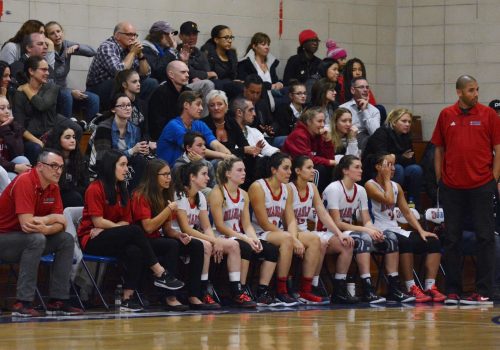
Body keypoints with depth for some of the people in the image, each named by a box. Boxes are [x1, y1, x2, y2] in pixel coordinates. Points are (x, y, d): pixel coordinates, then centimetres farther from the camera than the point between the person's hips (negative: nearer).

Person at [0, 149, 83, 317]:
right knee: (36, 239, -33)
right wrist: (52, 218, -14)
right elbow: (26, 223, -31)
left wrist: (45, 229, -27)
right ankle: (23, 303, -31)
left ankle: (58, 301, -4)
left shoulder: (53, 187, 2)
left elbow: (60, 225, -3)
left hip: (27, 239, 8)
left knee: (67, 240, -3)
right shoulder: (24, 182, -23)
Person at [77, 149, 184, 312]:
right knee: (134, 231, -29)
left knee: (134, 252, -30)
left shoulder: (122, 191, 13)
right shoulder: (95, 189, -8)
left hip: (113, 240, 6)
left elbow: (125, 221, 8)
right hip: (91, 241, -6)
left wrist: (105, 229, -9)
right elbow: (98, 221, -14)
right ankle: (160, 274, -25)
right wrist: (118, 227, -8)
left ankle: (127, 298, -32)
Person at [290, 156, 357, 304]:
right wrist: (303, 234, -27)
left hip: (306, 233, 8)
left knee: (346, 244, -7)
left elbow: (323, 214, 8)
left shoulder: (312, 188, 12)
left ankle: (339, 290, -6)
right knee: (320, 242, -35)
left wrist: (340, 234, -3)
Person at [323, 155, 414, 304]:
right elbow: (336, 223, -20)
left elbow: (367, 221, 6)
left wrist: (374, 231, -18)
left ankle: (394, 290, -12)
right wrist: (365, 230, -24)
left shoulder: (360, 190, 8)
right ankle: (368, 291, -41)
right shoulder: (333, 189, -15)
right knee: (364, 238, -35)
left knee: (390, 237, -9)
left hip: (350, 231, 8)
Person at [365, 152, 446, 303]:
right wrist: (386, 179, -7)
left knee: (433, 242, -11)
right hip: (379, 233, -8)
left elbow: (407, 212, 16)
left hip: (395, 230, 8)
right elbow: (389, 200, -20)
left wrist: (421, 231, 2)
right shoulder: (370, 186, -4)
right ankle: (411, 288, -33)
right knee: (405, 242, -37)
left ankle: (430, 287, -17)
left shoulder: (396, 187, 18)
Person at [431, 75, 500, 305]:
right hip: (451, 186, 2)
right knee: (451, 238, 5)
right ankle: (452, 291, 11)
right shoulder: (446, 115, 7)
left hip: (481, 185, -2)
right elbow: (438, 149, 12)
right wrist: (439, 178, 6)